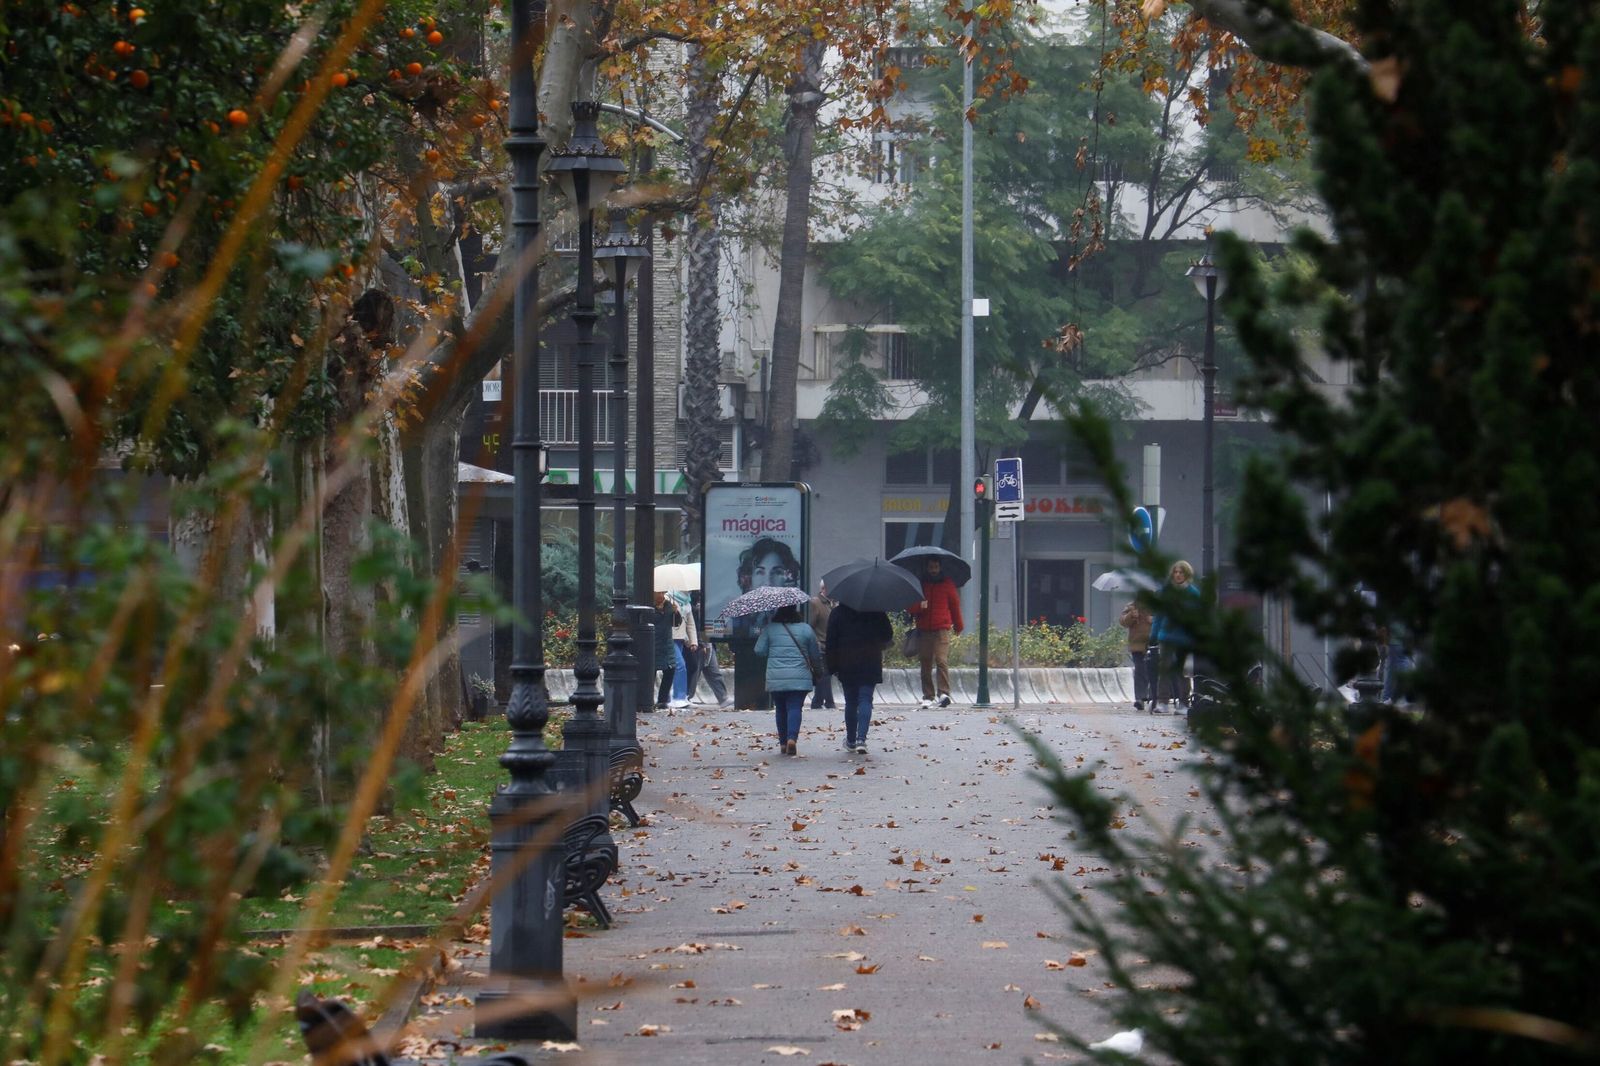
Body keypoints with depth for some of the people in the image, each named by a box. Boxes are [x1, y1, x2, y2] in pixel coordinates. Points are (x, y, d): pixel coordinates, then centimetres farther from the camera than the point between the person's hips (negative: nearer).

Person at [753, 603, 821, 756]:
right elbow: (816, 655, 9)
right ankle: (792, 737, -24)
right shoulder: (805, 629, 2)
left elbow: (759, 650, 1)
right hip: (799, 678, -1)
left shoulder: (770, 628, 1)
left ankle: (783, 742, 14)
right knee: (794, 708, -4)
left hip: (775, 678, 1)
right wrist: (819, 669, 28)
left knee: (781, 709, 12)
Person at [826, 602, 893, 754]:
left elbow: (831, 642, -2)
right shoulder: (876, 613, -1)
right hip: (870, 665, 0)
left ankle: (851, 740, 21)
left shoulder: (837, 613, -1)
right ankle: (861, 739, -18)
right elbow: (888, 635, 5)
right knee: (865, 700, -2)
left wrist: (832, 667, 3)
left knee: (850, 702, 12)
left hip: (846, 666, 0)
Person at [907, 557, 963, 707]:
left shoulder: (948, 584, 8)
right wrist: (919, 606, -14)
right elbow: (911, 607, 9)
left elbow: (955, 605, 17)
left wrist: (958, 626, 25)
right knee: (926, 664, 1)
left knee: (942, 660, -16)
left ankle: (944, 693, -23)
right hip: (923, 630, 2)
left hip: (942, 629, -2)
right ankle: (928, 696, 6)